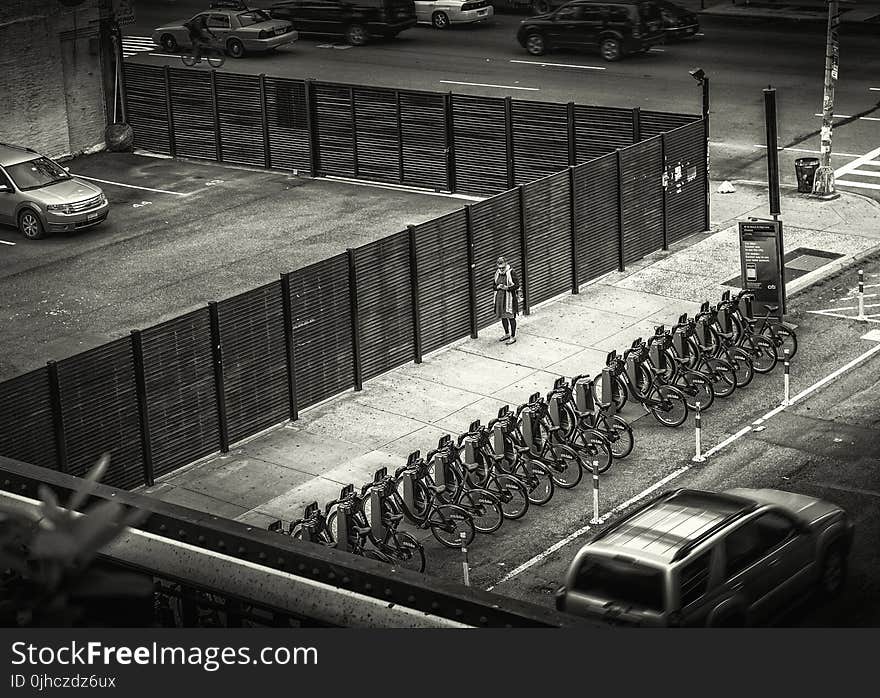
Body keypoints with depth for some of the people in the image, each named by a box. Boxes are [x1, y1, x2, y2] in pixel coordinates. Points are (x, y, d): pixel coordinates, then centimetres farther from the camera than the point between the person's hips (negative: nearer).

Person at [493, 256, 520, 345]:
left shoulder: (511, 273, -10)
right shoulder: (497, 273, 9)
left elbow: (517, 285, -11)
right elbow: (493, 286, 14)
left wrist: (507, 288, -23)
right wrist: (498, 287, -8)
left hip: (509, 297, -6)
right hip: (500, 298, 6)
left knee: (511, 317, -2)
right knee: (503, 317, 15)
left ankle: (513, 337, 5)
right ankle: (507, 334, 32)